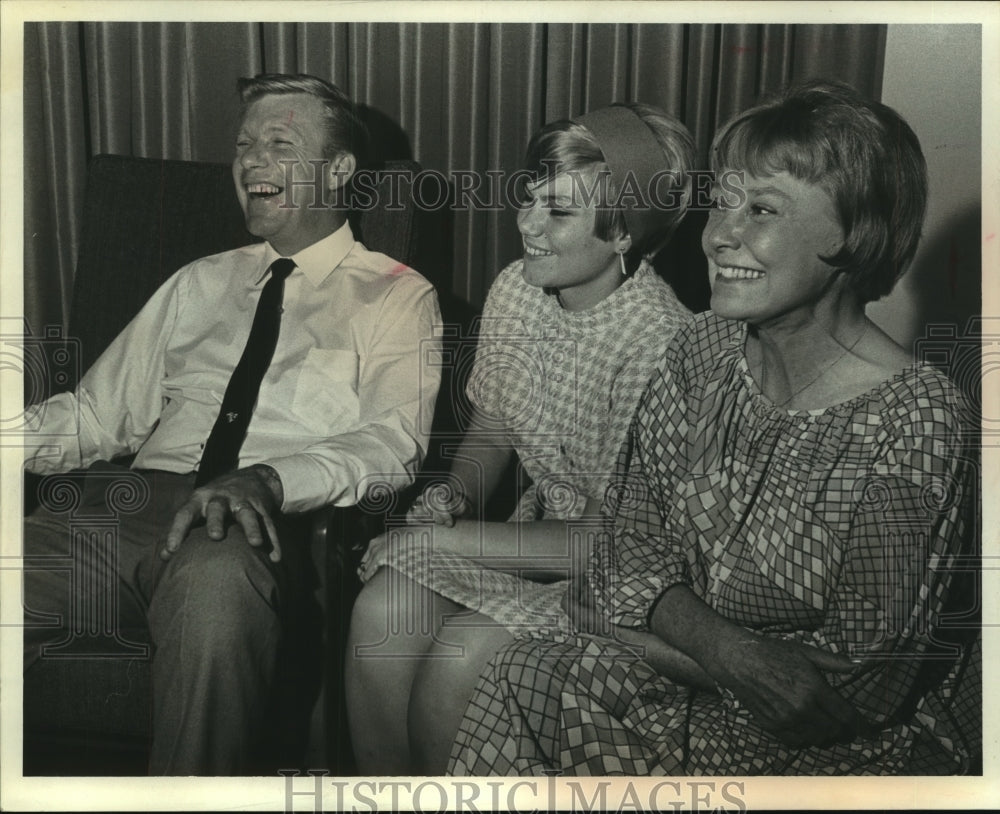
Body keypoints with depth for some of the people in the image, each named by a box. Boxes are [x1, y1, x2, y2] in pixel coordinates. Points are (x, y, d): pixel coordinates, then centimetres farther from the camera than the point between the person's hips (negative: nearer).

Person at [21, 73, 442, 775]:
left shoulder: (396, 296, 10)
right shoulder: (200, 283, 24)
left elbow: (392, 443, -6)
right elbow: (101, 413, 20)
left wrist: (267, 480, -25)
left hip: (262, 528, -4)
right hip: (141, 501, 5)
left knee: (214, 575, -39)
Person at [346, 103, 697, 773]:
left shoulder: (660, 343, -24)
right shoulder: (515, 291, -2)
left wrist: (442, 540, -19)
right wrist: (454, 495, -8)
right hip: (535, 531, 6)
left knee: (457, 660, -25)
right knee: (382, 610, -18)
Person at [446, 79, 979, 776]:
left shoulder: (911, 422, -20)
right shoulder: (706, 346, -2)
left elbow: (855, 692, -17)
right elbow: (633, 542, -2)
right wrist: (729, 650, -19)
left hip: (832, 754, -4)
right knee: (521, 679, -18)